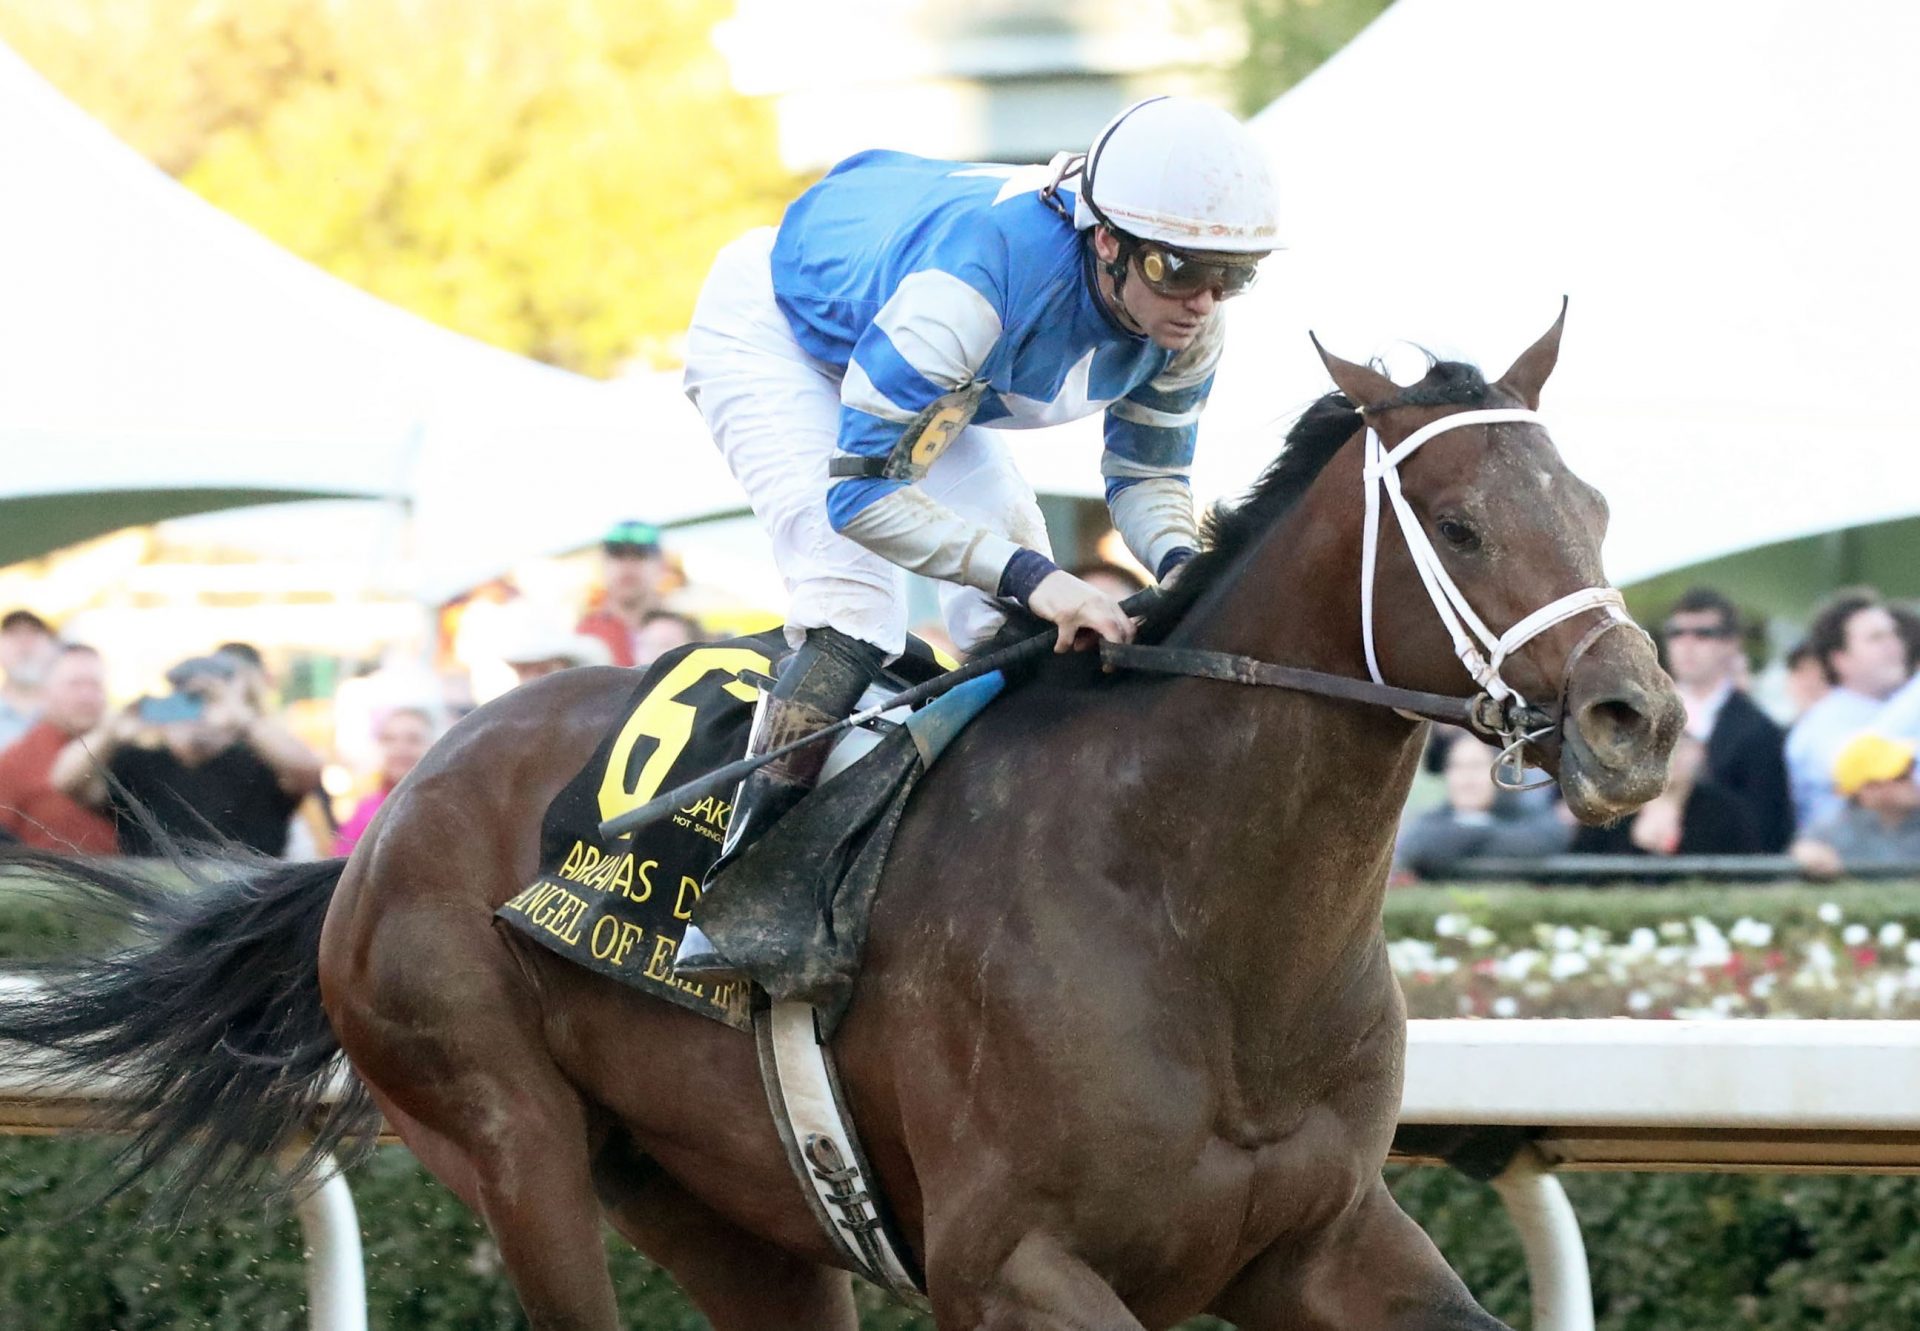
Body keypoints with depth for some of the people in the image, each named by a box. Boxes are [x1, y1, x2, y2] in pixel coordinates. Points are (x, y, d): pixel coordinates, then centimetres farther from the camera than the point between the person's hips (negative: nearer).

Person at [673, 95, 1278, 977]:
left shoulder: (1187, 324, -23)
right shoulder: (980, 279, -45)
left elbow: (1147, 473, -6)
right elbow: (858, 492, -42)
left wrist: (1180, 564, -28)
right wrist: (1030, 575, -50)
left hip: (883, 347, 7)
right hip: (769, 331, -7)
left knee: (1020, 622, -5)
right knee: (856, 618, -24)